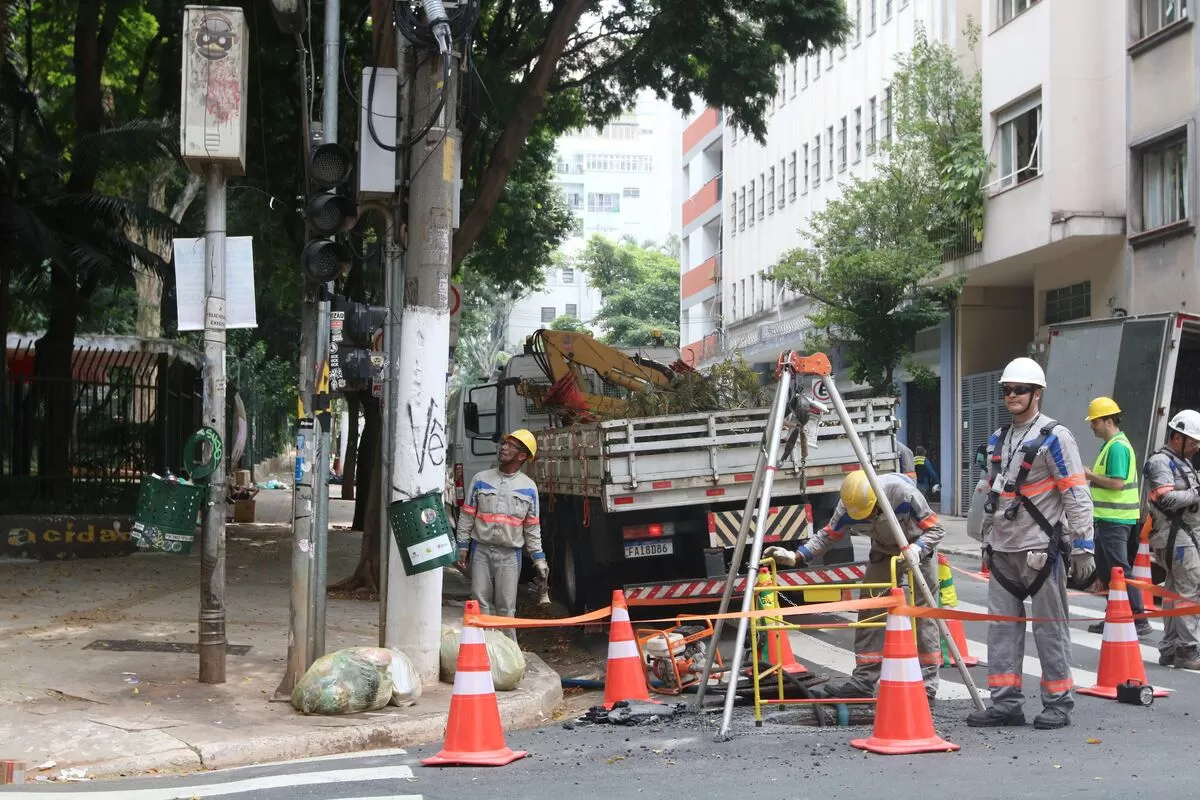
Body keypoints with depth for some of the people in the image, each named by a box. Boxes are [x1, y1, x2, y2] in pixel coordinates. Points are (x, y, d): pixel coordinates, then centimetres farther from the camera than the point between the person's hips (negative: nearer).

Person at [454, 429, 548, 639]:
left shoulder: (529, 488, 6)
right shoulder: (481, 480, 6)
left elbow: (532, 527, 9)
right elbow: (466, 516, 8)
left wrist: (538, 558, 6)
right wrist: (462, 547, 4)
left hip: (510, 554, -1)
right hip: (481, 550, 1)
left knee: (506, 606, -1)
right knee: (482, 603, 1)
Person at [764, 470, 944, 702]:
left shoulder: (903, 493, -35)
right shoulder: (847, 508, -24)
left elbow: (935, 528, -26)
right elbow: (828, 536, -9)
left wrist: (917, 549, -44)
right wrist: (796, 557, -22)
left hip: (918, 547, -4)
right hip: (883, 550, 4)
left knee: (922, 613, -10)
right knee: (869, 612, -2)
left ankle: (927, 687, -5)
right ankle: (862, 683, 2)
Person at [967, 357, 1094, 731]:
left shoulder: (1054, 437, -7)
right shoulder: (998, 440, 15)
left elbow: (1077, 496, -11)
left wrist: (1083, 546, -14)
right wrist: (987, 541, 21)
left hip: (1041, 550, -7)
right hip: (1003, 552, 7)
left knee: (1050, 629, 0)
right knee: (1001, 627, 6)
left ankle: (1058, 703, 9)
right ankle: (1006, 703, 12)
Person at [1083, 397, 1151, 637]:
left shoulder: (1117, 447, -17)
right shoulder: (1113, 445, 16)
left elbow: (1117, 482, -24)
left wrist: (1090, 475, -13)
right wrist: (1092, 475, 9)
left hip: (1114, 519, -11)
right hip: (1109, 517, 11)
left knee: (1119, 569, -8)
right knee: (1105, 569, 15)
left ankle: (1139, 620, -5)